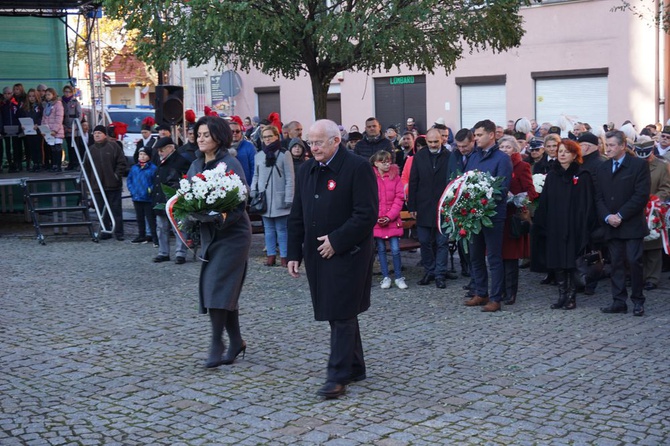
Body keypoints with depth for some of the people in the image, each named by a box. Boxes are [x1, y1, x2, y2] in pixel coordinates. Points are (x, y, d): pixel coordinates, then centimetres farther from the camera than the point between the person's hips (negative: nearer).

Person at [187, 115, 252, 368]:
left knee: (218, 286, -12)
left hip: (231, 234, -7)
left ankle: (217, 344, -6)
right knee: (225, 290, 11)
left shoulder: (230, 164, -12)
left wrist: (225, 217, -33)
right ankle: (236, 342, 21)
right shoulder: (196, 165, 10)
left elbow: (241, 200, -17)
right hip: (209, 233, 7)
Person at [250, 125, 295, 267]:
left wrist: (288, 199, -10)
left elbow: (290, 178, -5)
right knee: (269, 228, 8)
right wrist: (253, 194, 4)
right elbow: (256, 176, 13)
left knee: (281, 229, -1)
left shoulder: (284, 155, -4)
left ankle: (284, 256, 4)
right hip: (264, 199, 4)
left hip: (279, 199, -4)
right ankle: (271, 255, 14)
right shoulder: (259, 155, 8)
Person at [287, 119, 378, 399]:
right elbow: (297, 217, 14)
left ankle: (338, 376, 1)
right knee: (337, 314, 13)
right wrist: (294, 253, 9)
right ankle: (354, 367, 26)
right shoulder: (307, 170, 11)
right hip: (317, 256, 7)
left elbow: (366, 215, -16)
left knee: (342, 316, -5)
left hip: (348, 255, -7)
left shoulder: (357, 168, -11)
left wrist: (336, 240, -18)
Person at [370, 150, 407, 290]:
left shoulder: (395, 176, 2)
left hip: (392, 220, 0)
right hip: (376, 221, 0)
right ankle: (385, 277, 16)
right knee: (381, 250, 7)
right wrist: (376, 217, -10)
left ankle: (399, 277, 10)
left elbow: (399, 198, -1)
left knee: (395, 250, -2)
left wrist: (390, 217, -10)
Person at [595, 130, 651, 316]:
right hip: (611, 225, 5)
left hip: (632, 224, -5)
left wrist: (621, 215, -14)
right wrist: (607, 217, -8)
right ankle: (619, 302, 10)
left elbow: (641, 195, -11)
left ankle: (638, 301, 7)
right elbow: (599, 197, 10)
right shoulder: (602, 169, 12)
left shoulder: (639, 165, -4)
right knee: (616, 264, 6)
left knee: (634, 262, -6)